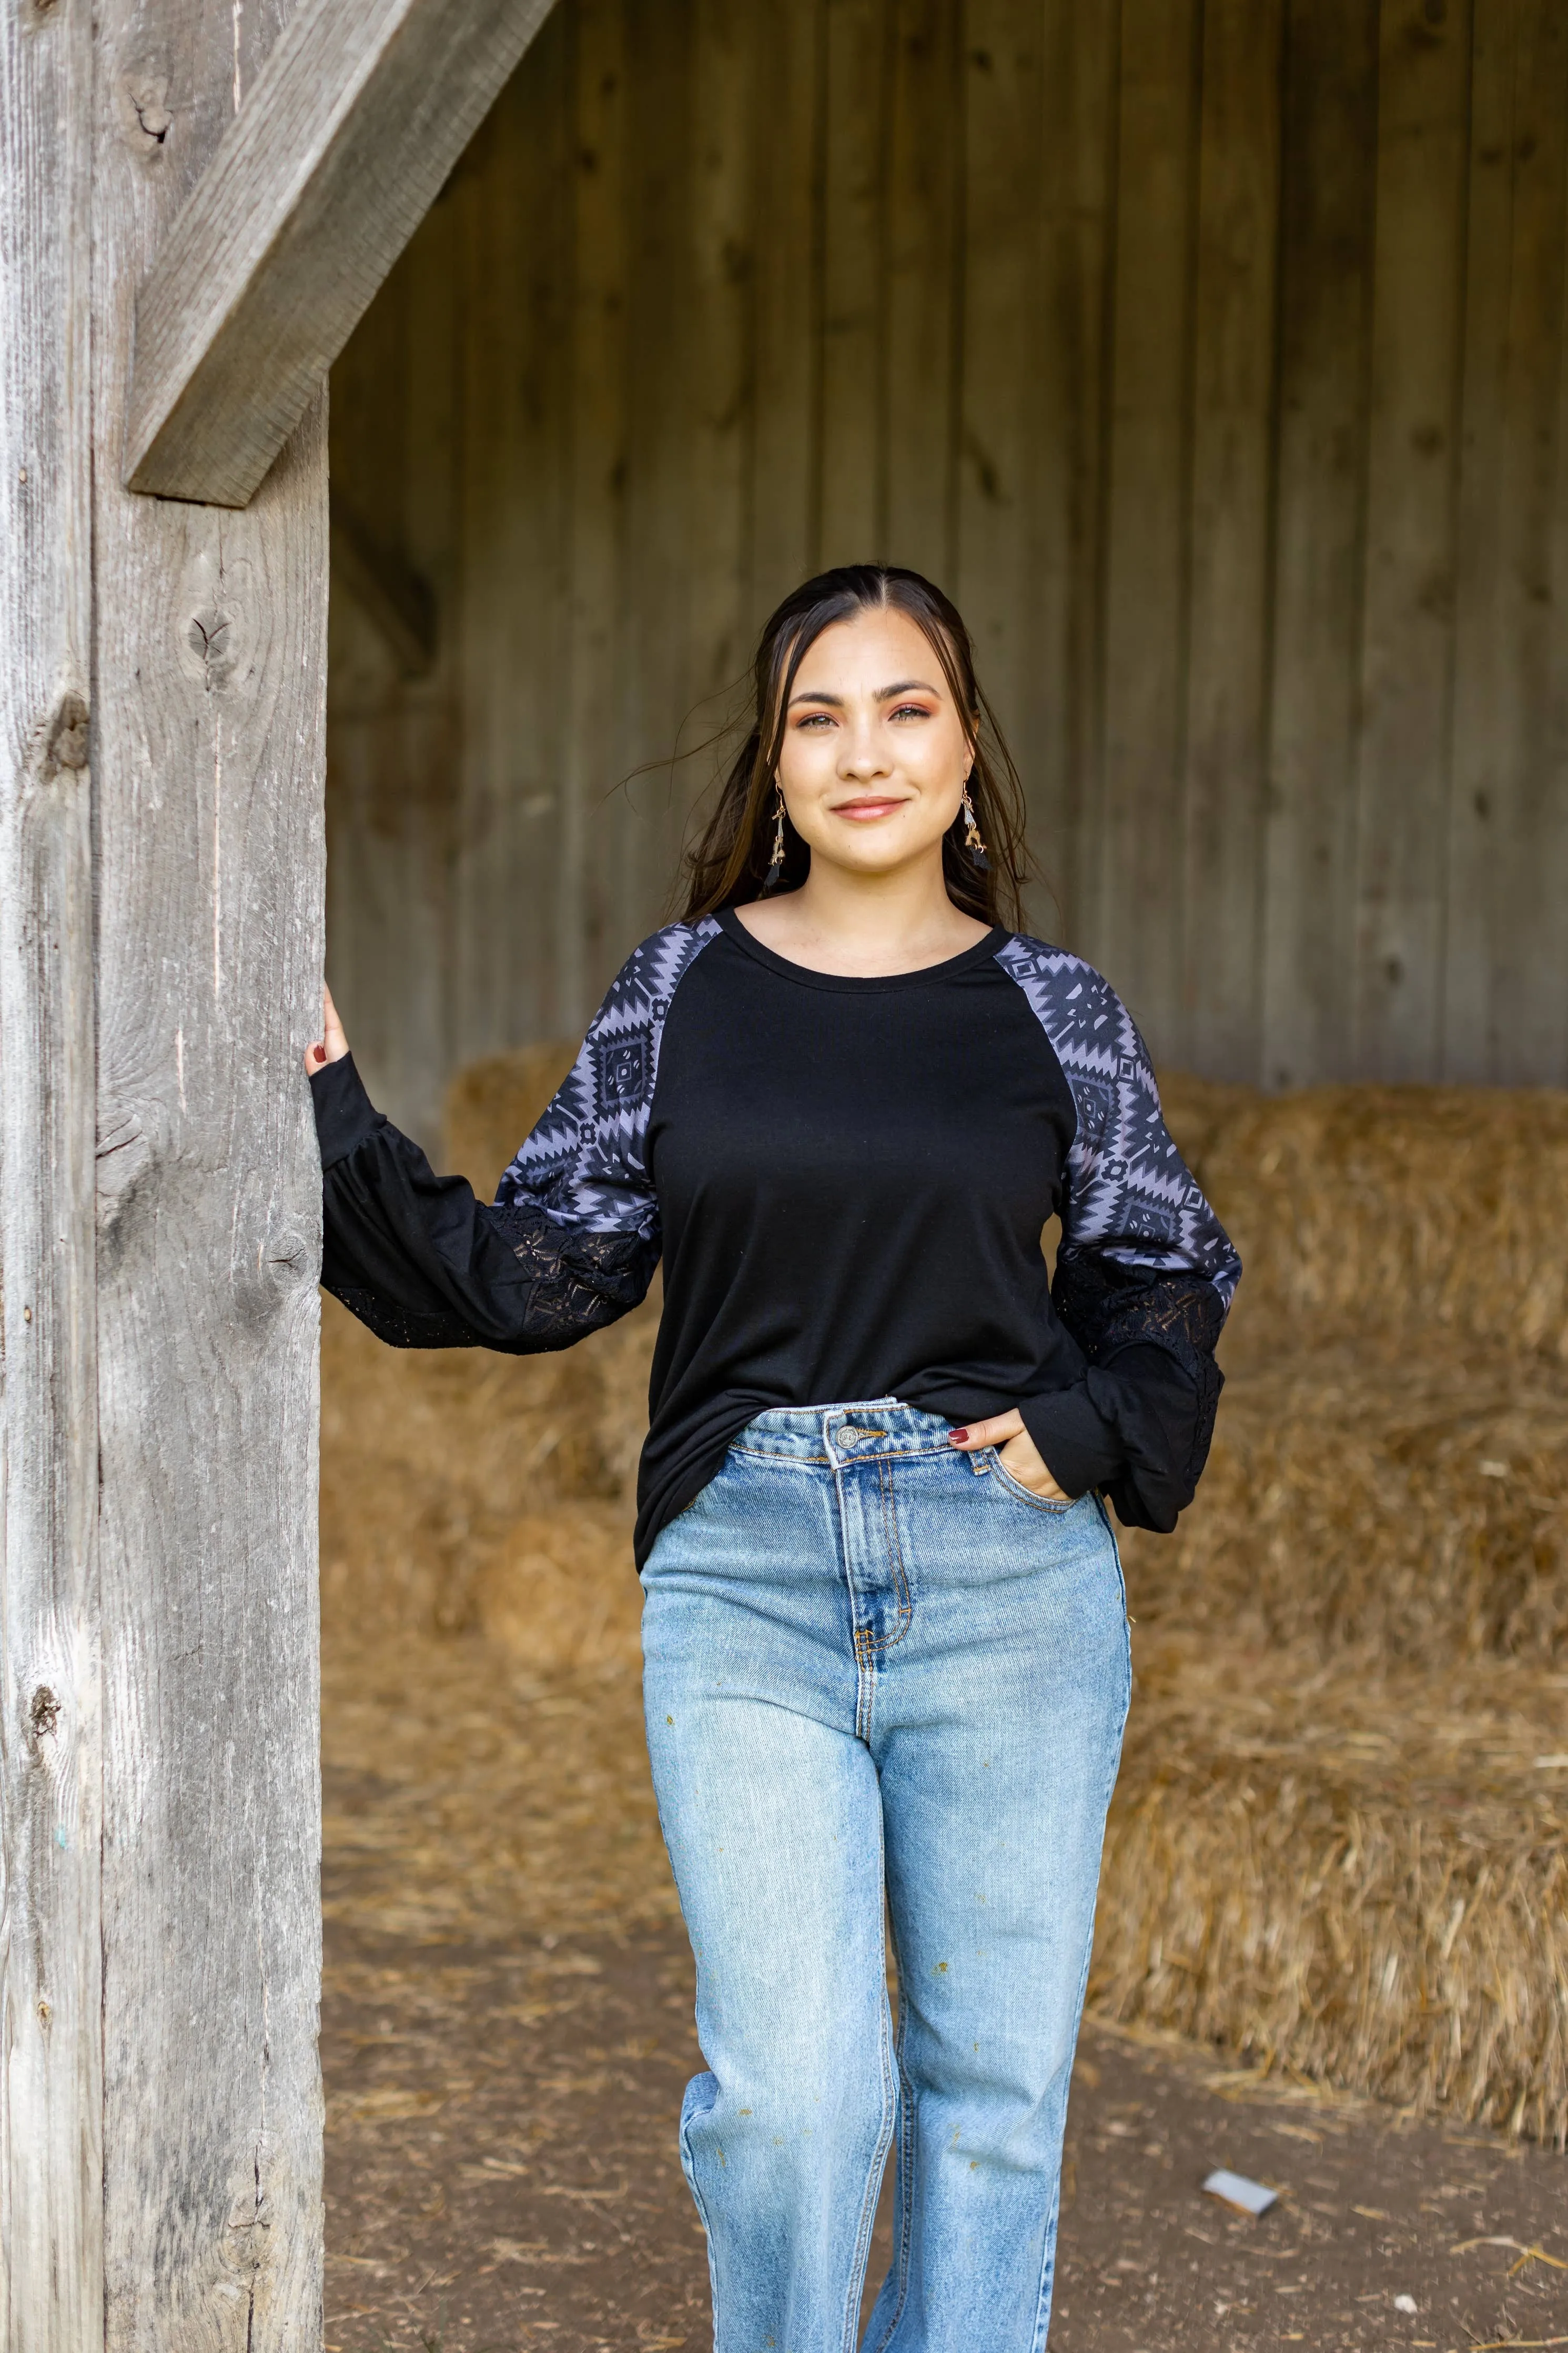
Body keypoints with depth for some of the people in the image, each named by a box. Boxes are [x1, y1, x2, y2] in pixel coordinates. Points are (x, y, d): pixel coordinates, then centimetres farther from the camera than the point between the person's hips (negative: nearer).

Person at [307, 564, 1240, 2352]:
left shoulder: (1053, 1014, 5)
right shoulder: (683, 990, 5)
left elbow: (1167, 1269, 16)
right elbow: (539, 1271, 4)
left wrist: (1089, 1429, -1)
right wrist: (333, 1126, -5)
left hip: (1011, 1586, 1)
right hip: (746, 1588, -1)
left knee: (996, 2075, 8)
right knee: (790, 2092, -6)